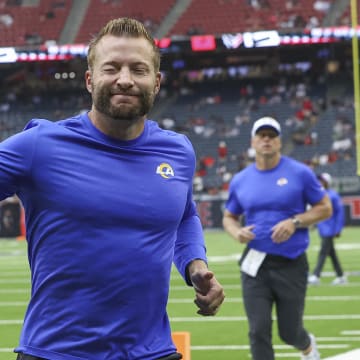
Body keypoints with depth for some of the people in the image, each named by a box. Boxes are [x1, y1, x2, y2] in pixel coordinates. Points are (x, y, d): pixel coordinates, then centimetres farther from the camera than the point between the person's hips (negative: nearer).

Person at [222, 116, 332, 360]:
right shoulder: (240, 180, 5)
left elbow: (325, 208, 0)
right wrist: (237, 232, -7)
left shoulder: (300, 173, -3)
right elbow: (229, 217, 16)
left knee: (290, 332, 8)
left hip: (291, 264, -2)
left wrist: (295, 222, -15)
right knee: (259, 331, -5)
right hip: (255, 265, 2)